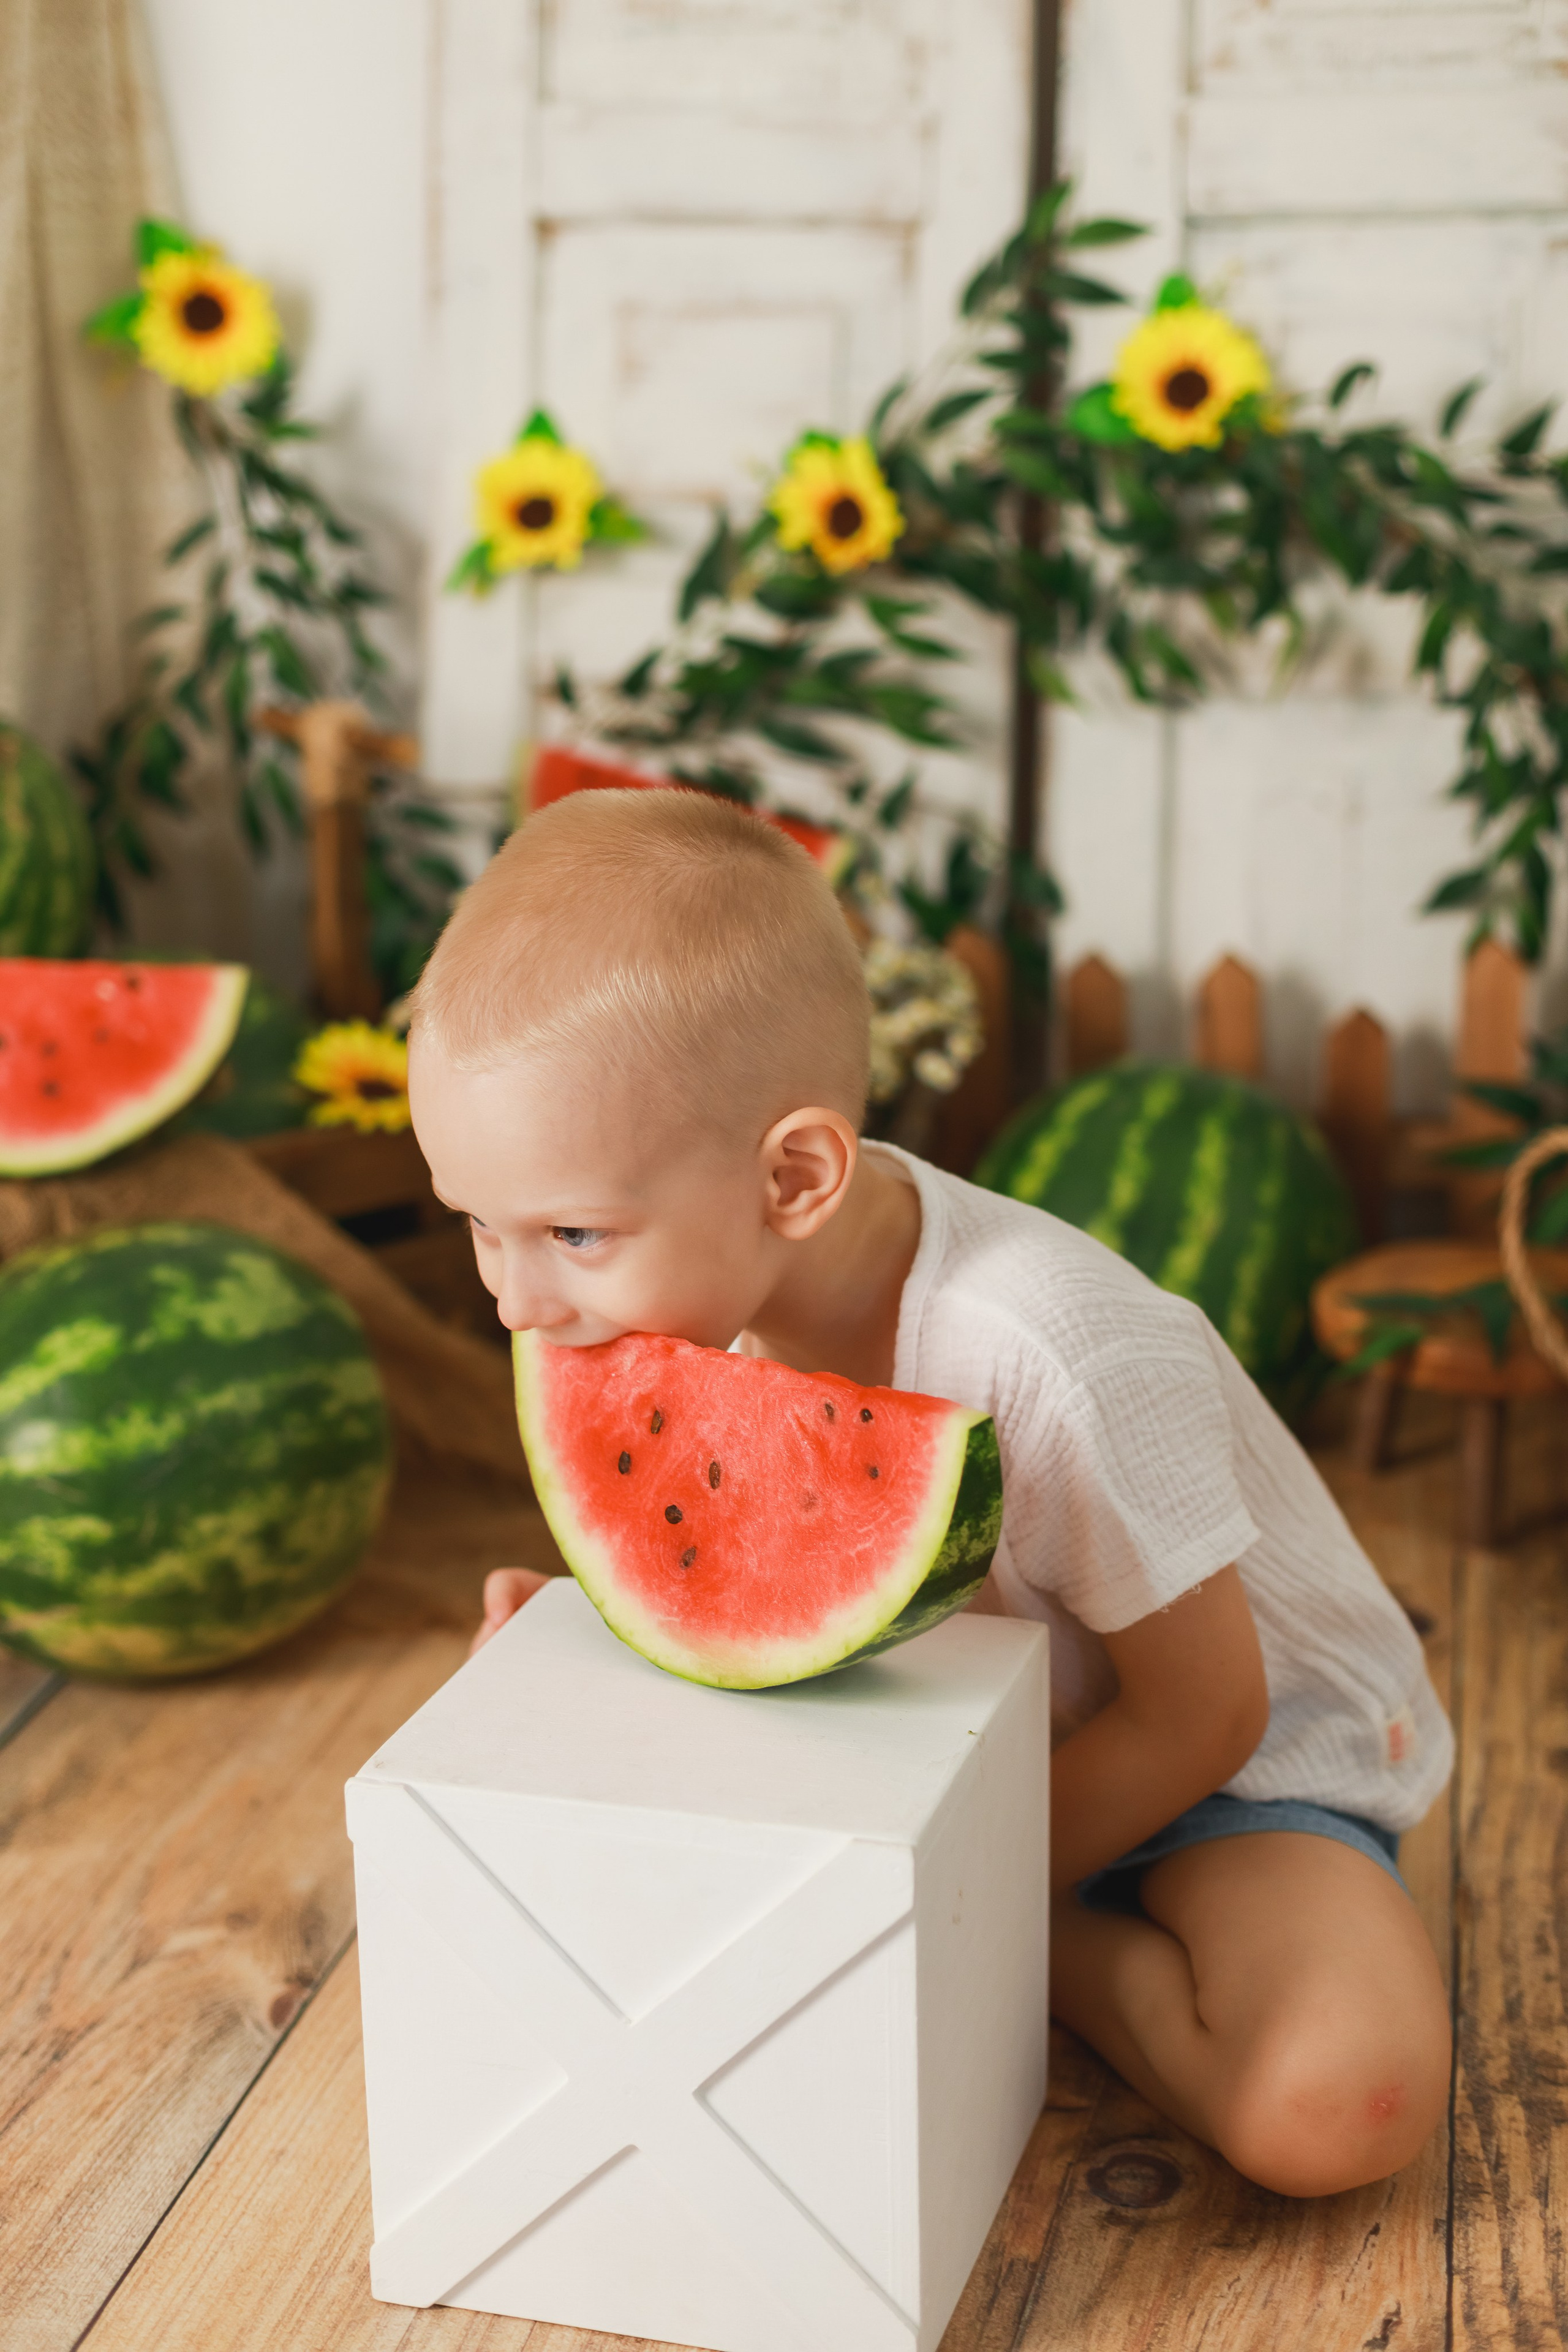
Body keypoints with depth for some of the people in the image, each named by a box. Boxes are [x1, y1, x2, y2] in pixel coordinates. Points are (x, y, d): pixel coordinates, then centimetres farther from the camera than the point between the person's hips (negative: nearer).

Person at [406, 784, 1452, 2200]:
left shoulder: (1062, 1361, -37)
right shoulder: (698, 1286, -17)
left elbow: (1197, 1716, -23)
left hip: (1240, 1755, -5)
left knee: (1334, 2103, -32)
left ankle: (1056, 1949, -3)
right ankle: (1071, 1919, -1)